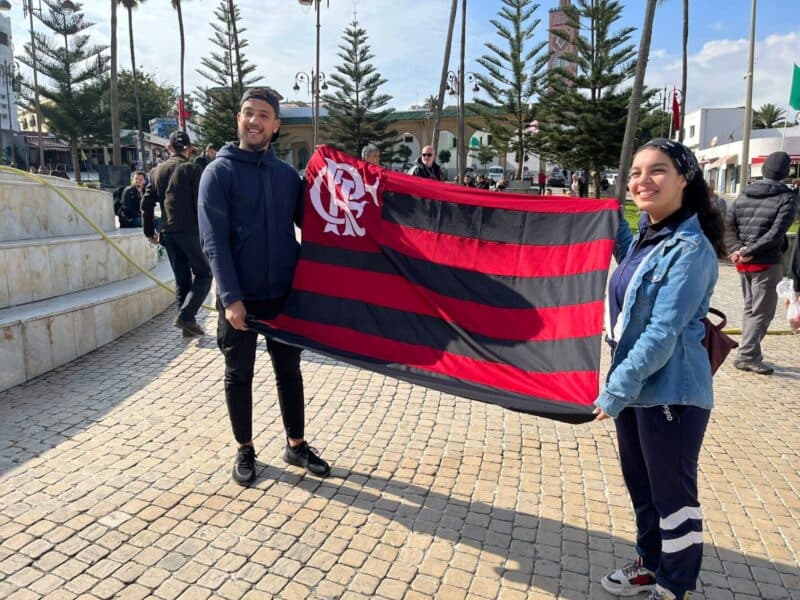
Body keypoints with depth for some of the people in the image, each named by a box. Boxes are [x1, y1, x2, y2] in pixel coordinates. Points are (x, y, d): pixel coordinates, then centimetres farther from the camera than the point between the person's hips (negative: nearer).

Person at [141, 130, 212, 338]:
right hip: (190, 231, -5)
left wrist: (149, 232, 16)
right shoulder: (193, 169, -4)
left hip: (168, 233, 5)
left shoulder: (157, 171, 11)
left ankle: (188, 324, 15)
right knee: (203, 274, 5)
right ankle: (186, 315, -11)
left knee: (182, 278, 12)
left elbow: (146, 203, 10)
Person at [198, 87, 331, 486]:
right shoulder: (219, 172, -5)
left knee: (289, 371, 13)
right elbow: (214, 242, -12)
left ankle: (296, 445, 28)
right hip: (240, 298, -3)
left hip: (284, 295, 4)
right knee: (239, 376, 9)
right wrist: (230, 297, -19)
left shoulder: (287, 174, 7)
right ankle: (244, 451, 27)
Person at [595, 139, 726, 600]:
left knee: (673, 496, 9)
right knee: (641, 486, 22)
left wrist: (616, 390, -21)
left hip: (671, 393, -9)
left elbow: (664, 333, -23)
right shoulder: (646, 236, 6)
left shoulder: (690, 249, -19)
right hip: (636, 386, 9)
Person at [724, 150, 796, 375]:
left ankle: (751, 354, 23)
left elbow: (728, 225, 2)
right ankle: (746, 355, 1)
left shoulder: (744, 195, 9)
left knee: (750, 308, 17)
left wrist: (736, 249, -8)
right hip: (766, 262, -6)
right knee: (761, 311, 3)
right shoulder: (786, 197, -6)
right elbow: (776, 232, -17)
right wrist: (749, 252, -16)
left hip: (743, 263, 6)